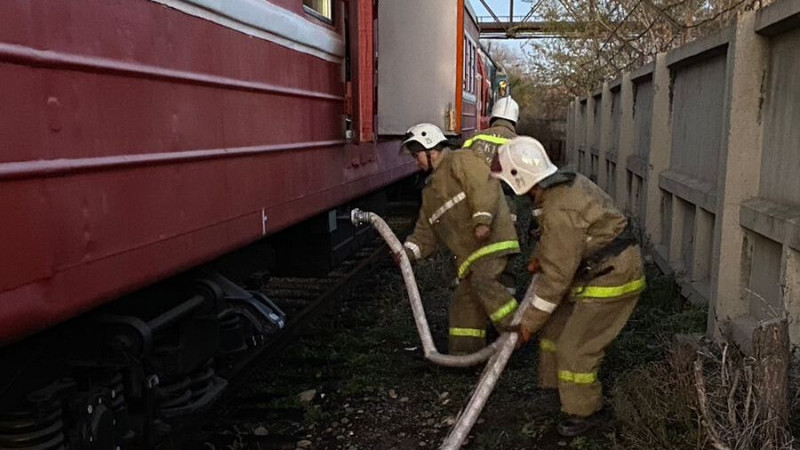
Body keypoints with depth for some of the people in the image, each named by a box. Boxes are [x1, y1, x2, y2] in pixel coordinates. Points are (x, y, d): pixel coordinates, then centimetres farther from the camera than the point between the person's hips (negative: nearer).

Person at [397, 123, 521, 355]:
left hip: (492, 236, -9)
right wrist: (409, 250, 3)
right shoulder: (430, 190, 26)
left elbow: (484, 186, -17)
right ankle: (464, 354, 13)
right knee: (464, 299, 7)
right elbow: (426, 231, 20)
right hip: (469, 250, 9)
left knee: (483, 281, -26)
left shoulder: (461, 160, 0)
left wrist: (482, 219, -30)